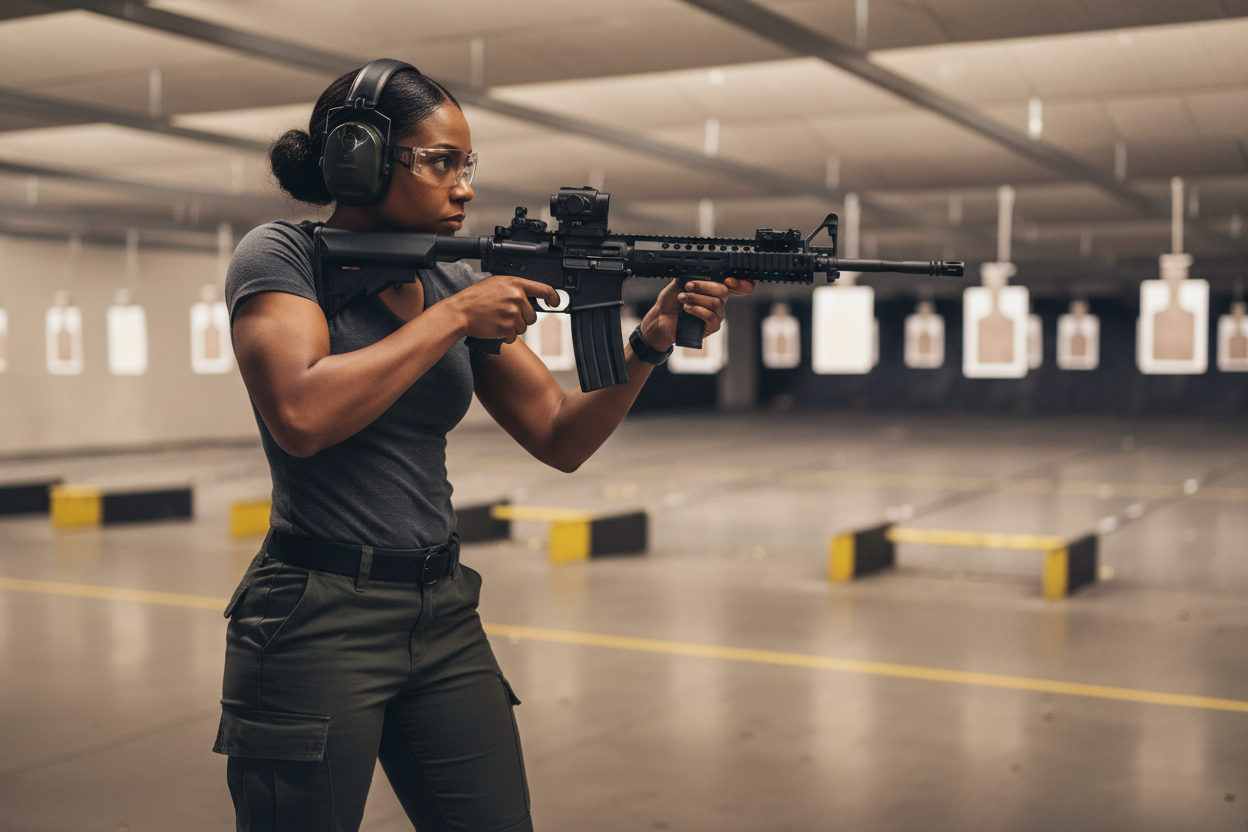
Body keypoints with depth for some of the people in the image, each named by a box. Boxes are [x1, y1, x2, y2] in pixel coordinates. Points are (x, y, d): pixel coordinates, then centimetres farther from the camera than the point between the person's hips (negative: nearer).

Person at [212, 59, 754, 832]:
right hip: (315, 623, -5)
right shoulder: (282, 258, -5)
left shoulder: (455, 282, 9)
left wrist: (652, 341, -8)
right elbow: (301, 415, -23)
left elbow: (561, 436, 8)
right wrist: (454, 316, -16)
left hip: (444, 619, 6)